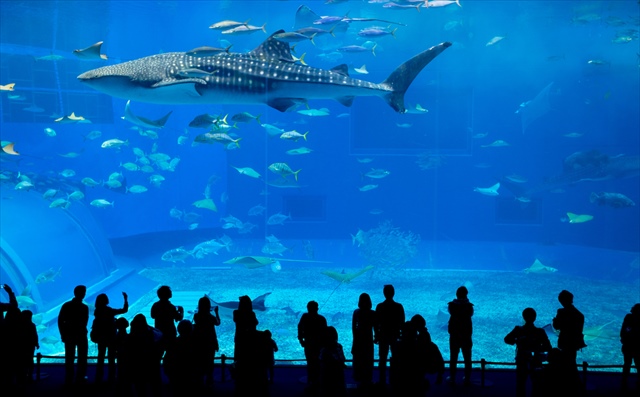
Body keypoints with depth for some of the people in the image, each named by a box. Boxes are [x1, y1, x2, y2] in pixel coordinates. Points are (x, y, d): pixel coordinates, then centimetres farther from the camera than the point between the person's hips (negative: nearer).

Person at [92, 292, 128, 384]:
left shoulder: (97, 311, -4)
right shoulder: (109, 311, -16)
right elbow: (124, 310, -13)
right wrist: (126, 299, -6)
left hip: (100, 337, 4)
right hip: (110, 337, -4)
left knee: (101, 358, 13)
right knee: (111, 359, 5)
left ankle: (99, 379, 15)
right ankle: (111, 379, 5)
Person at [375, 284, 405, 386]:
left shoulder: (380, 306, -6)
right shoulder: (399, 306, -5)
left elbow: (376, 323, -4)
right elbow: (402, 322, -3)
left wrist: (376, 336, 5)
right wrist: (401, 335, 8)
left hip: (383, 336, 0)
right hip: (395, 336, 0)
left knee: (382, 359, 6)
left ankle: (382, 381, 5)